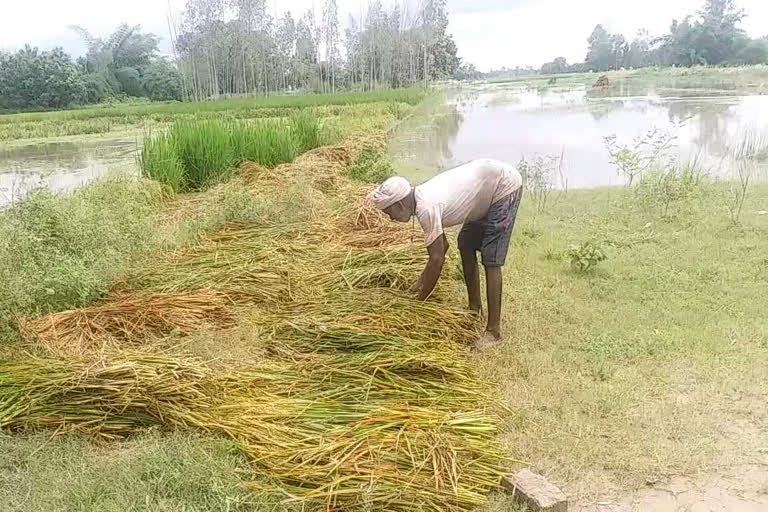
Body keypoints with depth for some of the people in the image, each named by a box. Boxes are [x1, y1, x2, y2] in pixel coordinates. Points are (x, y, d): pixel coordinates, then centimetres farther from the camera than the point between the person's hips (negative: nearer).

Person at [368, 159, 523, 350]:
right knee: (466, 246, 15)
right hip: (490, 183, 10)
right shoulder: (422, 197, 2)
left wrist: (419, 301, -12)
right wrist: (421, 282, 10)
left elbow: (437, 259, -23)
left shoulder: (426, 208, -27)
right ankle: (475, 309, 26)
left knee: (490, 260, -10)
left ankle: (494, 330, -4)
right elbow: (442, 246, 11)